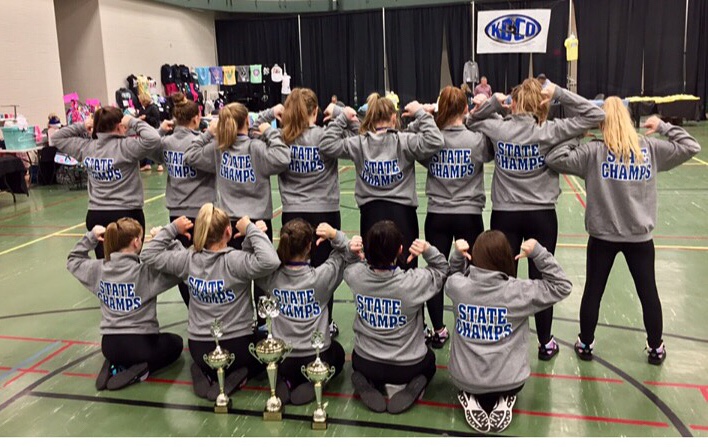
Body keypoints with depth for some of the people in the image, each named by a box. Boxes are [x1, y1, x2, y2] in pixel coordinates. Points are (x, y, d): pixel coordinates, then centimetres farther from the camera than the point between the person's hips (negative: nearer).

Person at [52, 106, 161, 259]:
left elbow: (57, 138, 19)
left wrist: (81, 127, 13)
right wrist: (134, 122, -10)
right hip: (127, 214, -5)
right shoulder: (125, 147, -13)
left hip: (95, 216, 6)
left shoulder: (86, 147, 5)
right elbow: (153, 139, -24)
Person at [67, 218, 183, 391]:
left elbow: (73, 261, 19)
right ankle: (139, 371, 0)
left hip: (109, 346, 6)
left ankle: (115, 365, 8)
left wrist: (90, 237, 12)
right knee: (175, 342, 24)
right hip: (140, 345, -5)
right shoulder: (144, 271, -18)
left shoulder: (99, 269, -1)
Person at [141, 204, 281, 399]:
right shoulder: (234, 260, -22)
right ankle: (234, 377, 0)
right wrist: (251, 229, -24)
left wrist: (172, 229, 5)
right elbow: (270, 261, -35)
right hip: (236, 347, -4)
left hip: (199, 349, 5)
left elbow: (149, 255, 6)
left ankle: (204, 374, 7)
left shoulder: (188, 260, -7)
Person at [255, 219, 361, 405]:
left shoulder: (271, 278, -14)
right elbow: (347, 254, -6)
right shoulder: (320, 276, -21)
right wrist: (335, 235, -22)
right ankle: (311, 384, 5)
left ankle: (287, 381, 8)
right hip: (317, 359, -3)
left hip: (282, 361, 3)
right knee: (338, 352, 33)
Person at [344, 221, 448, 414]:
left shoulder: (355, 275, -20)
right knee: (429, 359, 34)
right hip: (407, 367, -2)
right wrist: (428, 250, -22)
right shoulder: (414, 282, -29)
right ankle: (412, 385, 3)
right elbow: (442, 269, -8)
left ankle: (367, 382, 7)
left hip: (365, 363, 2)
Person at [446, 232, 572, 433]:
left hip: (464, 378, 1)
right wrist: (538, 253, -13)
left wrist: (457, 255, -2)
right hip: (508, 380, -1)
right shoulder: (518, 291, -21)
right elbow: (562, 286, -8)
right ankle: (501, 402, 6)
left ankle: (472, 400, 7)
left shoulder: (457, 286, -13)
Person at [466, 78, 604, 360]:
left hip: (505, 214, 1)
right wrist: (559, 93, -8)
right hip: (541, 215, -1)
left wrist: (493, 102, 3)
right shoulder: (549, 132, -10)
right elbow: (595, 115, -6)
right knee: (541, 279, 10)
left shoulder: (497, 129, -5)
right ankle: (545, 343, 23)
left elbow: (472, 121, 16)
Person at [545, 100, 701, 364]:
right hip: (639, 235, 2)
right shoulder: (650, 149, -4)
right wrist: (664, 127, 12)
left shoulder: (594, 151, -13)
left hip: (603, 235, -2)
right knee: (648, 292, 16)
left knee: (593, 291, 12)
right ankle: (655, 348, 31)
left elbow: (554, 159, -19)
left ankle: (585, 344, 25)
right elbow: (690, 147, 7)